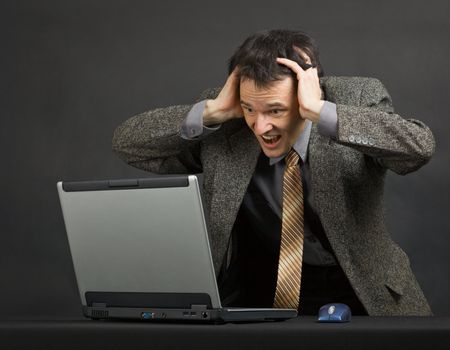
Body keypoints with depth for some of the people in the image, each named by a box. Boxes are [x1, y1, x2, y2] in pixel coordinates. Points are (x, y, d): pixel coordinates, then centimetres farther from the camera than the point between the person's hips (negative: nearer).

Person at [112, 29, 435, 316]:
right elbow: (126, 143, -5)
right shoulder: (223, 130, -6)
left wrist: (320, 111, -32)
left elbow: (420, 146, -29)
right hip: (251, 297, 0)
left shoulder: (359, 100, -11)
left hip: (356, 295, 0)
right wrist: (213, 110, -16)